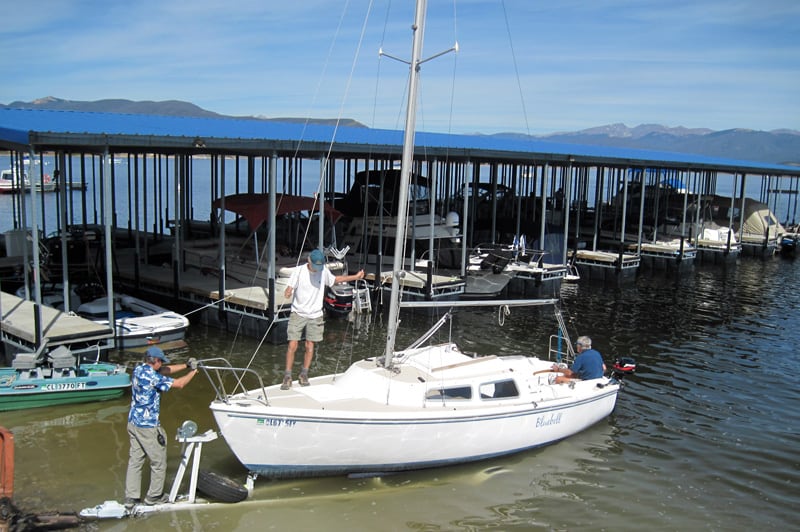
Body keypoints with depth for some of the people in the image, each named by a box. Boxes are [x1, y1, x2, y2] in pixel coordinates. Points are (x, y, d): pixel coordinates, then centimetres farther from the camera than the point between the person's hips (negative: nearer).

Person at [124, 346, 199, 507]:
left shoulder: (138, 370, 5)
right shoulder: (152, 376, -21)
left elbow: (165, 371, 16)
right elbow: (179, 384, -16)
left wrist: (186, 365, 14)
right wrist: (192, 372, 1)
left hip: (133, 422, 9)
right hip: (148, 426, -9)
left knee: (135, 460, 13)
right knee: (158, 461, 7)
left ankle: (131, 497, 17)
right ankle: (154, 496, 18)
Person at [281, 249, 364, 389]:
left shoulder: (324, 271, -4)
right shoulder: (299, 271, -12)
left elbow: (335, 279, 15)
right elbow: (290, 288, -13)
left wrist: (355, 277, 16)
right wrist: (288, 292, -38)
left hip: (315, 315, 2)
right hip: (298, 313, -2)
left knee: (309, 346, 6)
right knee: (292, 345, -5)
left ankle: (304, 374, 25)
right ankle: (287, 377, 7)